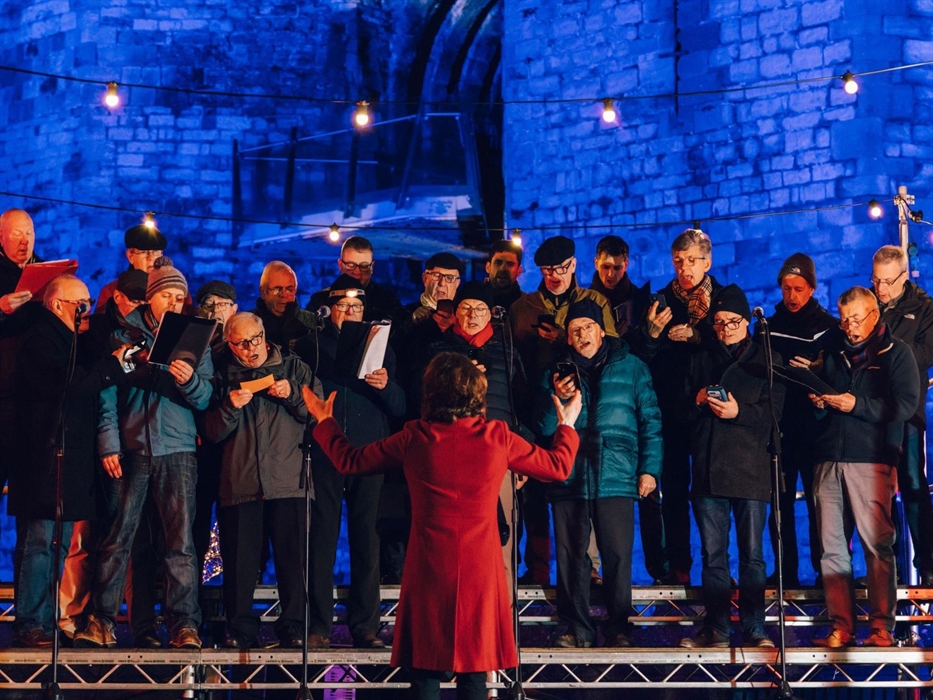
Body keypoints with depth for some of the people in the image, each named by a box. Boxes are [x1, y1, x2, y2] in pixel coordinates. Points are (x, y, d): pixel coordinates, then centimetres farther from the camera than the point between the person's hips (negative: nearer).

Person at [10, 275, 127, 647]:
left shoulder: (66, 340, 23)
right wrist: (114, 364, -14)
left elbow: (84, 386, 23)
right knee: (39, 542, -10)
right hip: (45, 460, -10)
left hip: (67, 460, 10)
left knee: (57, 544, 9)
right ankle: (29, 625, -9)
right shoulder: (41, 339, -9)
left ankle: (45, 623, 12)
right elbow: (68, 385, -21)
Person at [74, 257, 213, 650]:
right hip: (131, 449, 0)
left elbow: (204, 400, 2)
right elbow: (108, 394, 6)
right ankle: (101, 620, 8)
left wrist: (189, 381, -19)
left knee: (180, 540, -5)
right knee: (117, 537, 1)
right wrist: (109, 444, -3)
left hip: (178, 451, 0)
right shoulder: (124, 334, 9)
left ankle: (184, 625, -5)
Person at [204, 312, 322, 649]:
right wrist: (230, 407, -8)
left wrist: (293, 394, -7)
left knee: (293, 557, -4)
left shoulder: (293, 367, 13)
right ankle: (239, 630, 9)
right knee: (239, 559, 0)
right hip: (239, 480, 1)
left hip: (288, 480, -1)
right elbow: (213, 432, 10)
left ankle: (293, 628, 3)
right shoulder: (223, 375, 14)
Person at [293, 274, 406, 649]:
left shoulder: (381, 348, 16)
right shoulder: (310, 345, 12)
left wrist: (386, 385, -10)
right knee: (321, 539, -4)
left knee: (367, 541, -1)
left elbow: (400, 407, 9)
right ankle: (319, 625, 0)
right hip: (324, 454, -1)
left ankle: (365, 625, 3)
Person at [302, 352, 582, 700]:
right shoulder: (498, 437, -4)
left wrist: (324, 421, 24)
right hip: (480, 569, 0)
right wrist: (567, 426, 30)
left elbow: (349, 461, 7)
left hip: (429, 571, 0)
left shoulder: (415, 438, -5)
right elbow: (558, 466, 10)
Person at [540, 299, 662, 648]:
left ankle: (619, 628, 2)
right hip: (569, 478, 2)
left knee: (618, 556, -7)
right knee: (570, 556, 2)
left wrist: (649, 468, 0)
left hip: (616, 478, -2)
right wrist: (557, 400, -7)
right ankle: (577, 628, 9)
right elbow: (545, 429, 12)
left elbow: (650, 420, 8)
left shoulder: (631, 367, 10)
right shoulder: (559, 373, 15)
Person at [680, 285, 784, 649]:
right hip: (707, 467, 3)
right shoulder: (701, 360, 19)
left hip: (750, 468, -3)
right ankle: (716, 627, 8)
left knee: (752, 554, -2)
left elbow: (774, 411, -2)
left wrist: (739, 412, -16)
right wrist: (697, 400, -5)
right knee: (713, 554, 4)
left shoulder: (767, 359, 8)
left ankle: (754, 627, 2)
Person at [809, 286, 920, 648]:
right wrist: (820, 403, 6)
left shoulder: (896, 352, 6)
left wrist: (857, 405, -12)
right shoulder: (835, 354, 22)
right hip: (829, 458, 5)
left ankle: (881, 627, -5)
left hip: (872, 460, -5)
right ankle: (840, 627, 3)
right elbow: (818, 406, 29)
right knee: (831, 547, 0)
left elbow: (906, 404, -6)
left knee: (877, 544, -8)